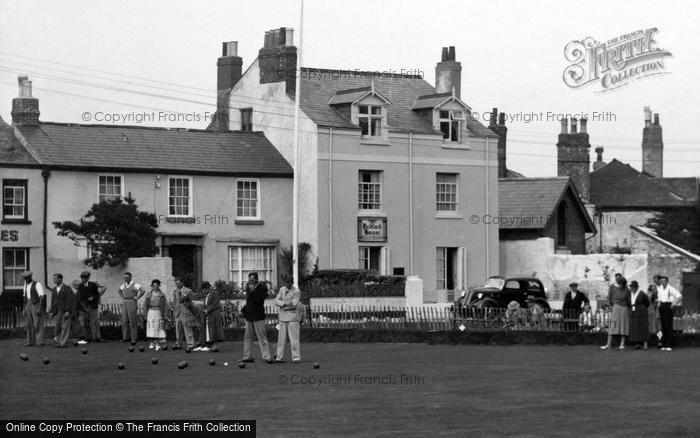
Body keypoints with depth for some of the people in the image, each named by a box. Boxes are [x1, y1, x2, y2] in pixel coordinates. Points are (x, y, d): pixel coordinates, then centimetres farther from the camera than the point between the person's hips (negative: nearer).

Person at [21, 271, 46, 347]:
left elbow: (42, 296, -14)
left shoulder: (37, 284, -8)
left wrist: (39, 307, -22)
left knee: (38, 324, -8)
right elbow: (25, 297, 18)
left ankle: (40, 342, -7)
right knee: (29, 324, 3)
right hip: (28, 305, 7)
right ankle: (30, 342, 4)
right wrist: (24, 309, 13)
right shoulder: (25, 285, 14)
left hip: (36, 305, -7)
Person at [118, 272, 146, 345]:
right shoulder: (124, 285, 12)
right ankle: (126, 337, 10)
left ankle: (133, 339, -2)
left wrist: (137, 298, -15)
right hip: (124, 304, 6)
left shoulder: (135, 285, -9)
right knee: (124, 321, 2)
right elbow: (120, 290, 33)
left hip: (132, 303, -6)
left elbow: (143, 290, -21)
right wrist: (122, 297, 16)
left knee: (133, 322, -5)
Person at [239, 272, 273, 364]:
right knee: (247, 337, 9)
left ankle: (267, 357, -7)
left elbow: (259, 301, -20)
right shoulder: (250, 287, 13)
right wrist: (244, 309, 11)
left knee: (262, 337, -8)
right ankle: (247, 356, 15)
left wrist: (252, 290, -22)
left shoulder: (262, 288, -9)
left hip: (258, 316, -7)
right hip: (249, 316, 7)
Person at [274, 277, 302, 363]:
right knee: (281, 337, 5)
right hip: (283, 317, 5)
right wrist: (284, 303, -15)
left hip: (293, 317, -5)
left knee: (294, 338, -6)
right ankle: (279, 357, 9)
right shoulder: (282, 289, 11)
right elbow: (276, 301, 3)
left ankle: (296, 357, -3)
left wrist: (283, 306, -4)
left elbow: (294, 305, -13)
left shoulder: (296, 291, -6)